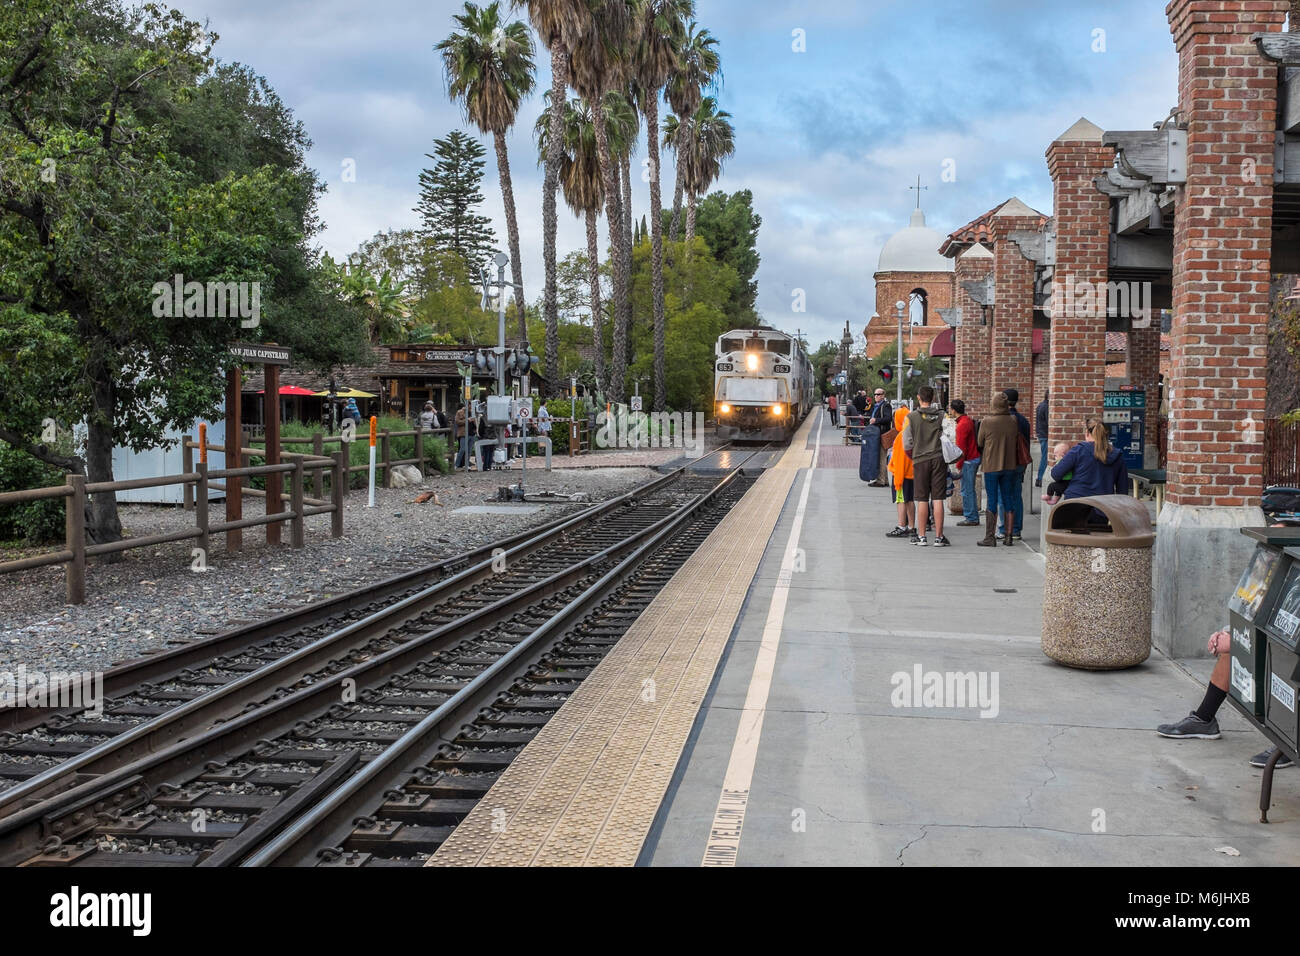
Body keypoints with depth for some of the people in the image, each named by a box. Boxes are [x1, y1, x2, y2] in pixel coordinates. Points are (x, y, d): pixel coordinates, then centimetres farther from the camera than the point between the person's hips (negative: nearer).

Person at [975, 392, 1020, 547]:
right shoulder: (1013, 422, -2)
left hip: (991, 466, -3)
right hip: (1009, 466, 3)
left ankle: (989, 537, 0)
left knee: (992, 501, 0)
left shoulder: (987, 422, -11)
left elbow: (980, 443, 0)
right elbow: (1017, 439, 7)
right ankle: (1009, 536, 11)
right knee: (1008, 501, 10)